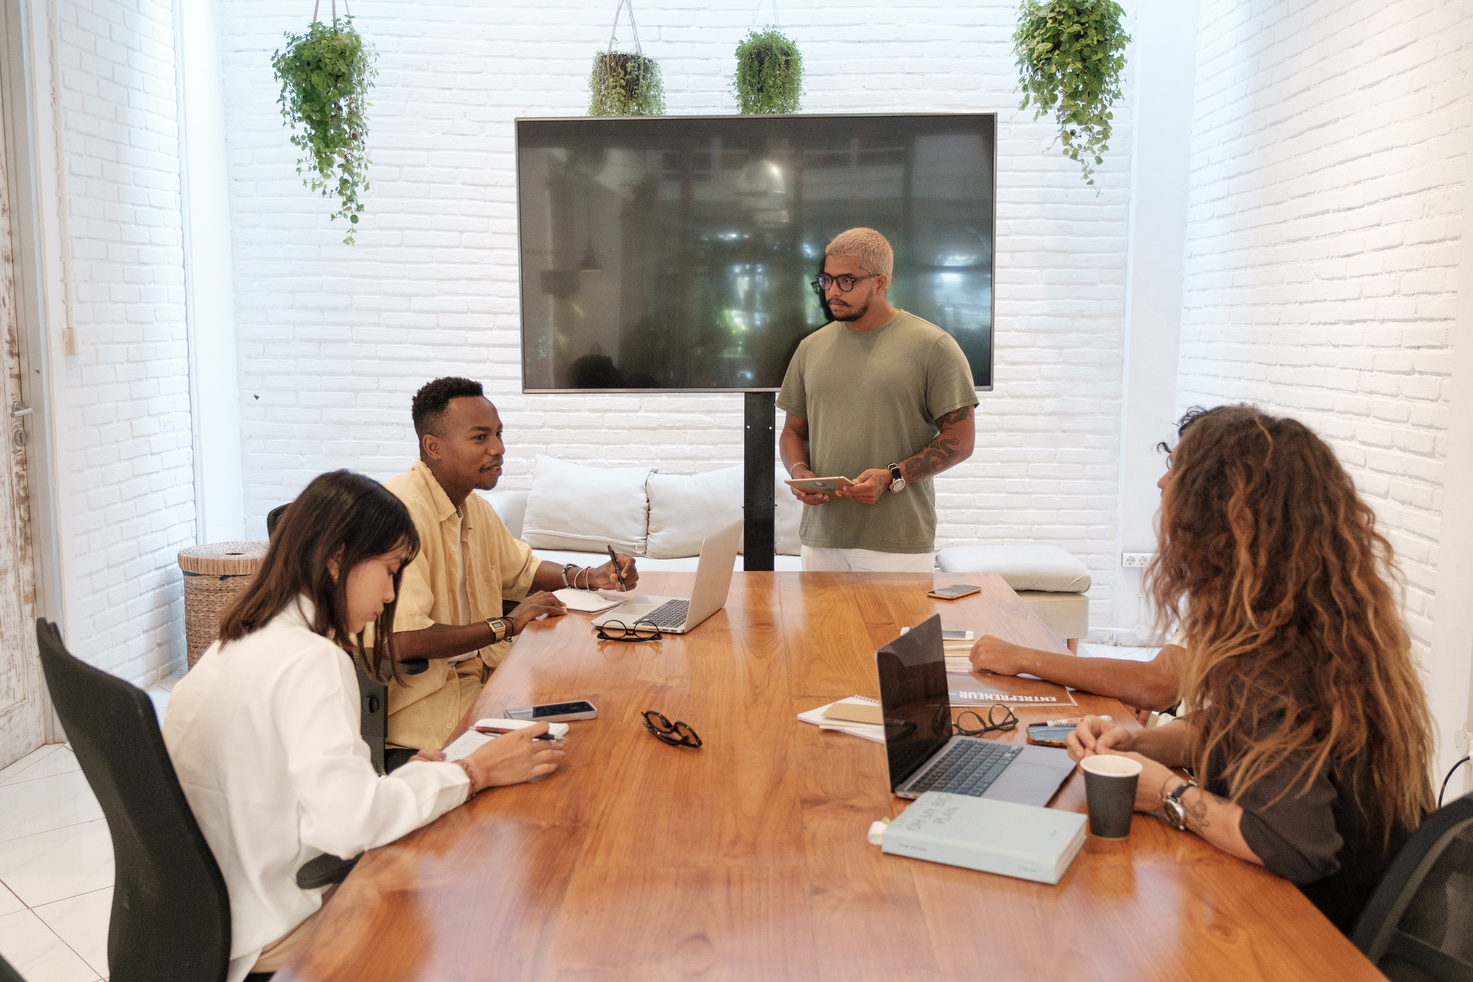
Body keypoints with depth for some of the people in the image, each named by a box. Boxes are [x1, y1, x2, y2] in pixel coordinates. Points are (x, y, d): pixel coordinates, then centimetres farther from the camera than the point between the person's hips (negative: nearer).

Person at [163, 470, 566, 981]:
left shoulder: (238, 644, 8)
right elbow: (348, 818, -34)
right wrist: (472, 772, -23)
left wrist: (402, 777, 3)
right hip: (264, 936, -9)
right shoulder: (311, 661, -22)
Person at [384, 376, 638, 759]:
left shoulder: (473, 506, 10)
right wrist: (507, 624, -16)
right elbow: (403, 641, -30)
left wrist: (591, 577, 8)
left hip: (478, 676, 9)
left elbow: (522, 570, 29)